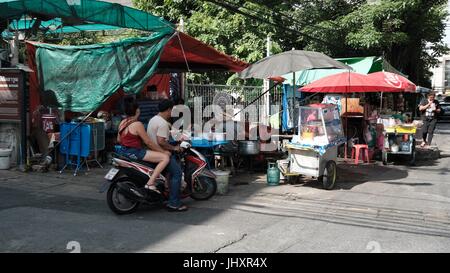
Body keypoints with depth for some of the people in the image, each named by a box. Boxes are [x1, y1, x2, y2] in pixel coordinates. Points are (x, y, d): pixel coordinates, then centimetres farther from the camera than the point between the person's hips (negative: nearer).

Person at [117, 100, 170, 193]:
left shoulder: (122, 123, 9)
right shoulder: (137, 124, -17)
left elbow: (119, 140, 18)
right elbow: (148, 142, -16)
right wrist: (163, 151, -9)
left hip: (123, 151, 10)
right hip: (134, 153, -10)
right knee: (165, 157, -18)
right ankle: (150, 183, -22)